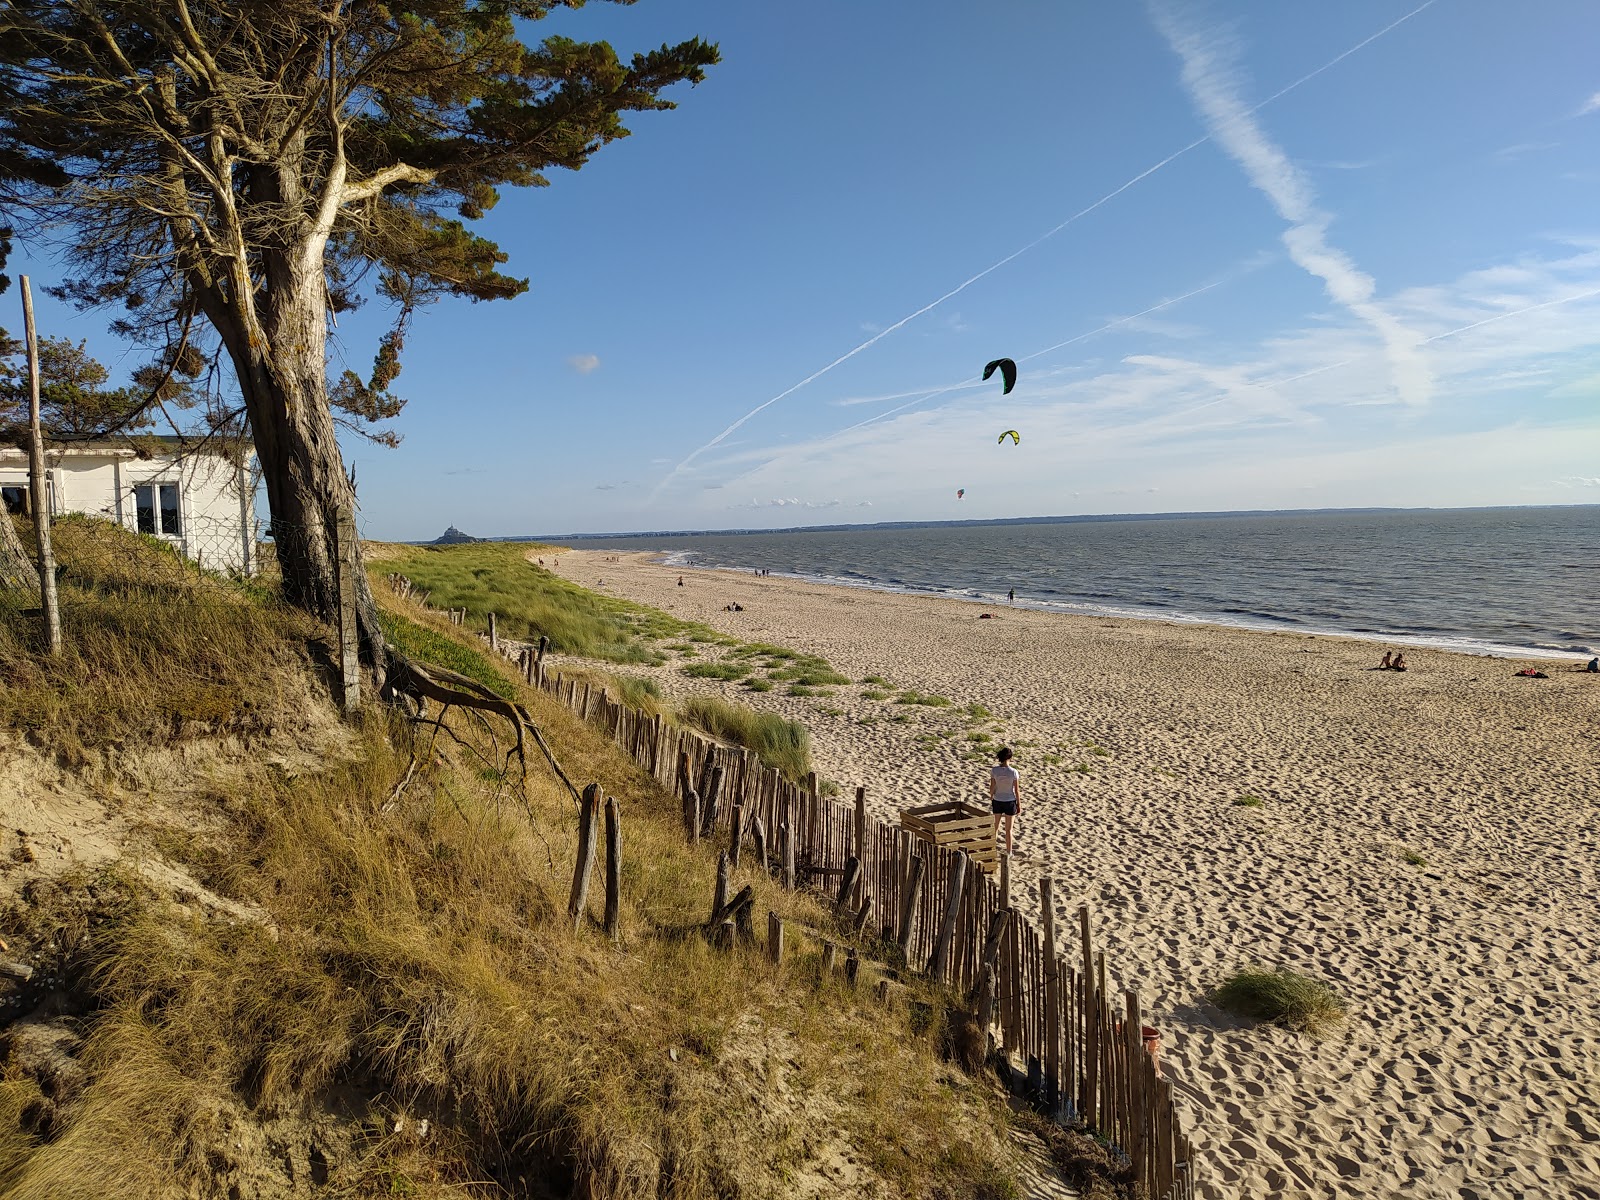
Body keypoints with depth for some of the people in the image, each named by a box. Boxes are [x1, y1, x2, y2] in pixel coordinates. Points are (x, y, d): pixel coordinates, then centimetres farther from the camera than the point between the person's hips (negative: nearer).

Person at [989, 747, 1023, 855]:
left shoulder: (994, 770, -15)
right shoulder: (1014, 772, -21)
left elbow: (992, 787, -6)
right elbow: (1017, 791, -13)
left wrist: (991, 800, 11)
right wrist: (1019, 806, -1)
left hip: (997, 801, 2)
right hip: (1010, 802, -2)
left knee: (996, 826, 22)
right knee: (1008, 829, 15)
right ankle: (1008, 852, 26)